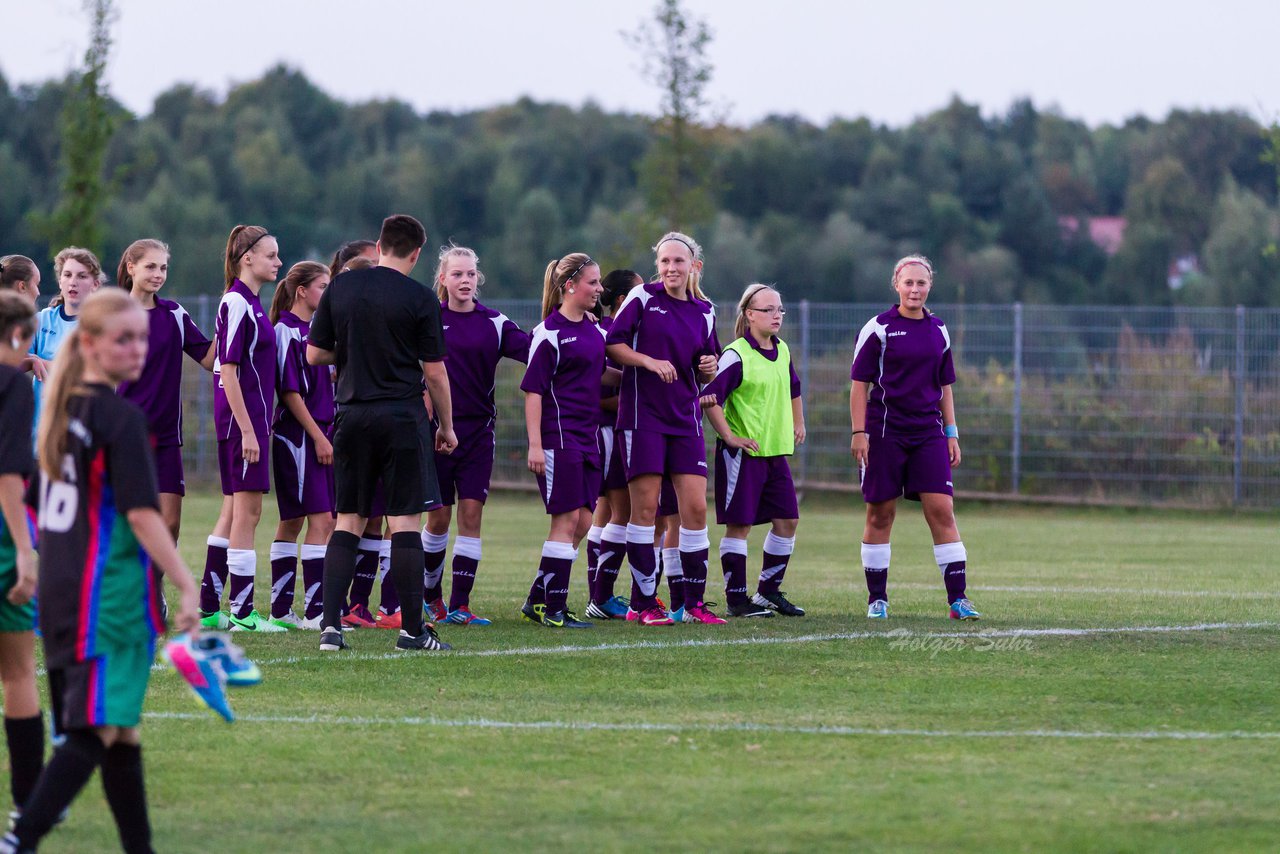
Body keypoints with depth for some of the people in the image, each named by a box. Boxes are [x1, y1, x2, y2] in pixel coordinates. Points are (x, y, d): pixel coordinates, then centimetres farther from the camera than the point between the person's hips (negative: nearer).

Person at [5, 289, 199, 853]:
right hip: (110, 596, -9)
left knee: (119, 729, 14)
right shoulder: (120, 417, -12)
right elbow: (142, 513, -18)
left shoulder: (61, 413, 13)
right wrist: (187, 587, -20)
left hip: (58, 593, 9)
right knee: (97, 731, -10)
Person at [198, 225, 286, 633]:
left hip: (250, 417, 10)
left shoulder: (250, 303, 15)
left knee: (234, 511, 12)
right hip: (242, 418, -10)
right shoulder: (236, 304, -14)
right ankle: (241, 612, -4)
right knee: (247, 511, -6)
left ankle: (208, 607, 15)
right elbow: (228, 371, -18)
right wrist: (247, 431, -20)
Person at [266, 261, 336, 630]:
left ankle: (281, 610, 12)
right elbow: (289, 391, -15)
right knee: (320, 520, -12)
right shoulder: (286, 331, -11)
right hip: (297, 435, -9)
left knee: (292, 522, 10)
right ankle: (314, 610, -13)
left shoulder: (315, 331, 15)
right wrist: (317, 437, -15)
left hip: (319, 434, 9)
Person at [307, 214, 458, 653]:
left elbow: (314, 354, 8)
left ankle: (331, 624, 0)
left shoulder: (340, 287, 4)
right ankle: (412, 629, -1)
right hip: (403, 417, -3)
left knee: (348, 521, 8)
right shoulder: (420, 299, -6)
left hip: (352, 416, 3)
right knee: (405, 522, -1)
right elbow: (435, 371, -3)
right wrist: (447, 427, 8)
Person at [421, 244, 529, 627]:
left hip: (477, 430, 1)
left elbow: (532, 348, -7)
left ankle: (459, 606, -1)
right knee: (438, 516, 2)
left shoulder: (493, 323, 4)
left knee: (471, 513, -4)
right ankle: (430, 591, 24)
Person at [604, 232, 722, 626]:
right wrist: (649, 361, -17)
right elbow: (612, 345, -4)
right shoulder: (643, 297, -2)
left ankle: (692, 603, 7)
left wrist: (709, 368, -1)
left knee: (696, 508, -1)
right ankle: (644, 603, 1)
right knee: (645, 508, -5)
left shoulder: (704, 312, 12)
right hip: (642, 414, -4)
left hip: (685, 419, 4)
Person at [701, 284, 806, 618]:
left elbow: (793, 388, 30)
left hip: (777, 450, 8)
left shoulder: (782, 351, 11)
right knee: (739, 524, -4)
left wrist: (798, 424, 24)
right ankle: (736, 598, 2)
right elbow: (710, 397, -19)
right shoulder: (736, 355, -13)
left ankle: (769, 591, 18)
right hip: (743, 451, -8)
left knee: (787, 520, 6)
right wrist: (729, 436, -18)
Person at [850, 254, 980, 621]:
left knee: (942, 510, -6)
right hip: (885, 434, -3)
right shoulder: (879, 328, -3)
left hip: (928, 433, 3)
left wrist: (951, 433, 12)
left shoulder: (938, 330, 10)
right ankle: (876, 599, 12)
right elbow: (859, 383, -3)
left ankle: (957, 599, -7)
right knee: (880, 514, 2)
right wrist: (859, 432, -10)